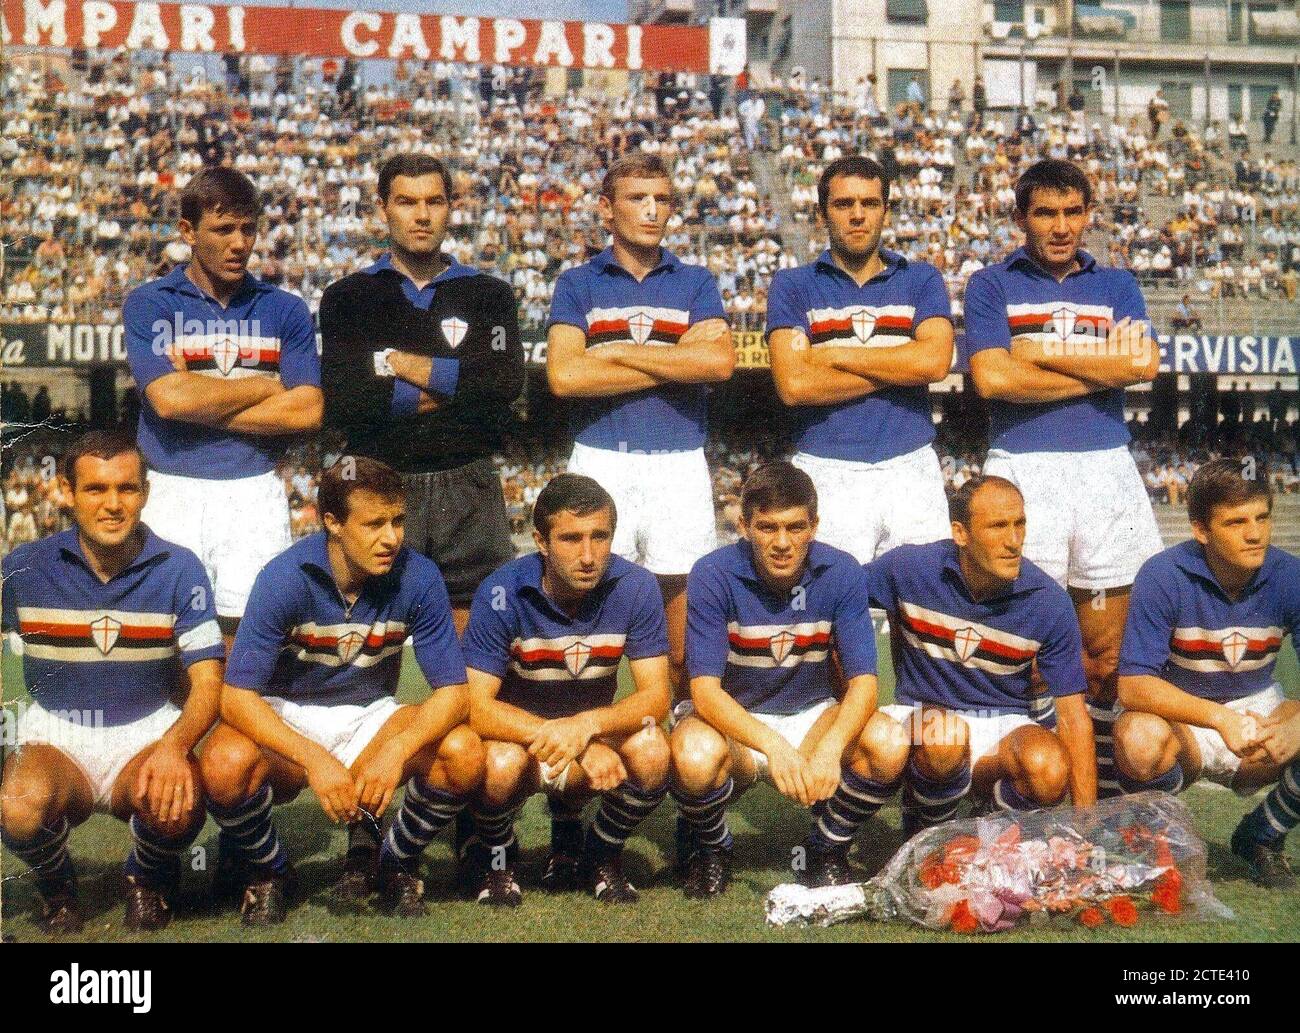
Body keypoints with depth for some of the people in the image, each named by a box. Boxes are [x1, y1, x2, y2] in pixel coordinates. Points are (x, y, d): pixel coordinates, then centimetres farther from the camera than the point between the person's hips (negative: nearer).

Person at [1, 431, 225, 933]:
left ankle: (148, 881, 5)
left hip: (147, 735, 0)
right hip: (55, 735, 0)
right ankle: (56, 887, 3)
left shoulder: (179, 570, -5)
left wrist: (174, 746, -28)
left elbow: (208, 683, -8)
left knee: (176, 806, -34)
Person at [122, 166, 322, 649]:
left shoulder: (286, 310, 10)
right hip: (173, 494, -1)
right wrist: (271, 384, -1)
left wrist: (202, 403, -6)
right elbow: (169, 398, -11)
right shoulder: (149, 304, 5)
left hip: (257, 495, 1)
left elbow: (306, 411, -3)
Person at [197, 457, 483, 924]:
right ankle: (268, 871, 0)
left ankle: (395, 862, 4)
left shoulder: (418, 578, -17)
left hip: (369, 715, 2)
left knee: (464, 753, -27)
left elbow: (453, 691, -17)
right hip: (286, 716, -1)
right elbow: (236, 696, -24)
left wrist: (397, 751, -36)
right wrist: (313, 759, -38)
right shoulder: (284, 577, -22)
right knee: (225, 764, -34)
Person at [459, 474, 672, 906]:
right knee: (502, 766, -35)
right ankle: (492, 853, 2)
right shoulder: (502, 593, -22)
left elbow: (656, 695, -17)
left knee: (652, 753, -28)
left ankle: (600, 853, 4)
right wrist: (582, 750, -37)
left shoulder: (635, 587, -16)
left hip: (597, 732, 2)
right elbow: (476, 706, -26)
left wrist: (586, 726, -39)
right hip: (514, 734, -2)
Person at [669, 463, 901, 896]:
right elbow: (705, 688, -24)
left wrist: (830, 748, -38)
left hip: (812, 715, 2)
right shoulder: (713, 575, -19)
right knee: (695, 757, -36)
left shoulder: (841, 573, -13)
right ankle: (710, 849, 0)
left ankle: (825, 853, 2)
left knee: (890, 744, -27)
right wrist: (773, 746, -42)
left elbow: (862, 680, -17)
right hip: (730, 719, -2)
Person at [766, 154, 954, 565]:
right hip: (827, 472, -1)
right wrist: (899, 366, -5)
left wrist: (833, 354, -6)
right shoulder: (792, 286, 7)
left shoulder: (921, 279, 12)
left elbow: (935, 360, -8)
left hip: (911, 469, 1)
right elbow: (793, 385, -8)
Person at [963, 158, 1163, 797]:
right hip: (1023, 473, -2)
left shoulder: (1116, 285, 16)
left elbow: (1144, 362, -4)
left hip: (1106, 469, 3)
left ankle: (1104, 789, 16)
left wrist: (1039, 350, -6)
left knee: (1106, 653, 5)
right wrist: (1101, 371, -3)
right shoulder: (992, 285, 8)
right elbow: (992, 377, -9)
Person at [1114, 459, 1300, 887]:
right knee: (1139, 738, -37)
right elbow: (1133, 685, -26)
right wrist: (1219, 718, -40)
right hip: (1178, 715, -3)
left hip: (1258, 709, 3)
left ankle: (1260, 837, 5)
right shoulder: (1163, 576, -20)